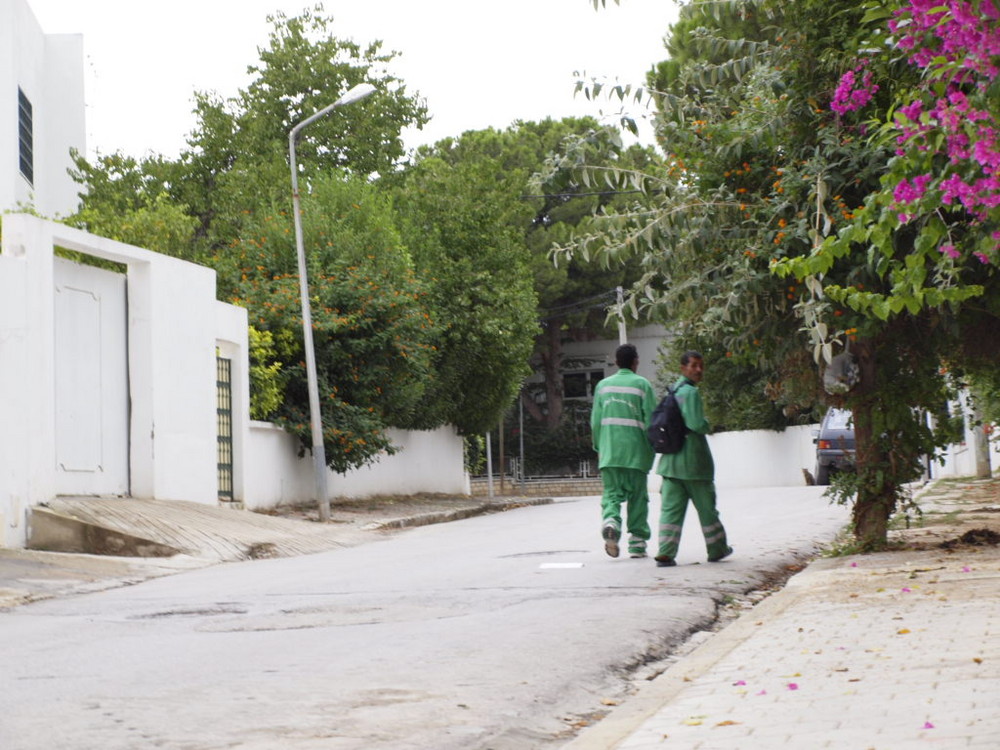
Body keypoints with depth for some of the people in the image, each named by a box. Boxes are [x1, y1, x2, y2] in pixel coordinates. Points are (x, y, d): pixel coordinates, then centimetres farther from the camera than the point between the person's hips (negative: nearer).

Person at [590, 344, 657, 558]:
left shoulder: (603, 385, 9)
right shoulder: (642, 384, -1)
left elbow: (595, 421, 9)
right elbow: (651, 419, -4)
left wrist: (598, 448, 19)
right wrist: (651, 449, 5)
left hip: (609, 452, 2)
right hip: (636, 452, -2)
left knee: (611, 493, 5)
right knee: (637, 496, 6)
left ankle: (610, 521, -25)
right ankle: (637, 543, 8)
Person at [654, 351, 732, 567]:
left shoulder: (672, 391, 15)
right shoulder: (690, 392, -14)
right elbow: (696, 424, -23)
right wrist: (707, 425, -3)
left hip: (671, 460, 7)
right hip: (692, 460, -7)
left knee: (671, 508, 1)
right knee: (706, 507, 9)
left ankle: (665, 553, -9)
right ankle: (717, 549, 22)